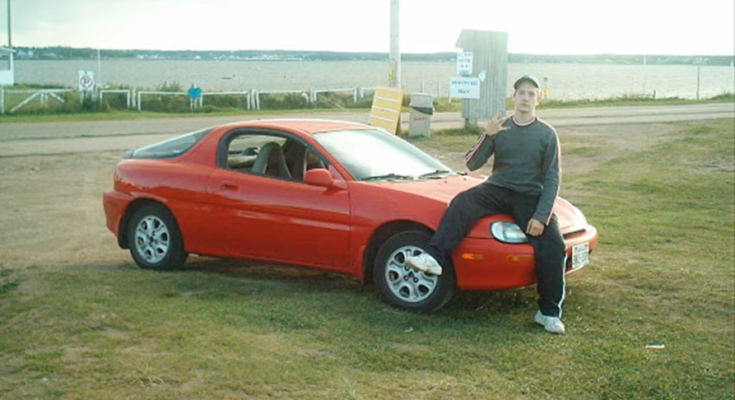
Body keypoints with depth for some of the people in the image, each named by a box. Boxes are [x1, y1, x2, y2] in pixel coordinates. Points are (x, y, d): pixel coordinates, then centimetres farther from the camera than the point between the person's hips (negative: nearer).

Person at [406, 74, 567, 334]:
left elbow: (552, 179, -3)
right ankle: (434, 258, -43)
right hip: (498, 190, 1)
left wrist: (541, 216, -14)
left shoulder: (547, 134, -1)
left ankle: (549, 312, -7)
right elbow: (472, 164, -4)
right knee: (462, 203, -29)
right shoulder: (500, 128, 3)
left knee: (553, 246, -20)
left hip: (531, 197, -1)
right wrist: (487, 136, -22)